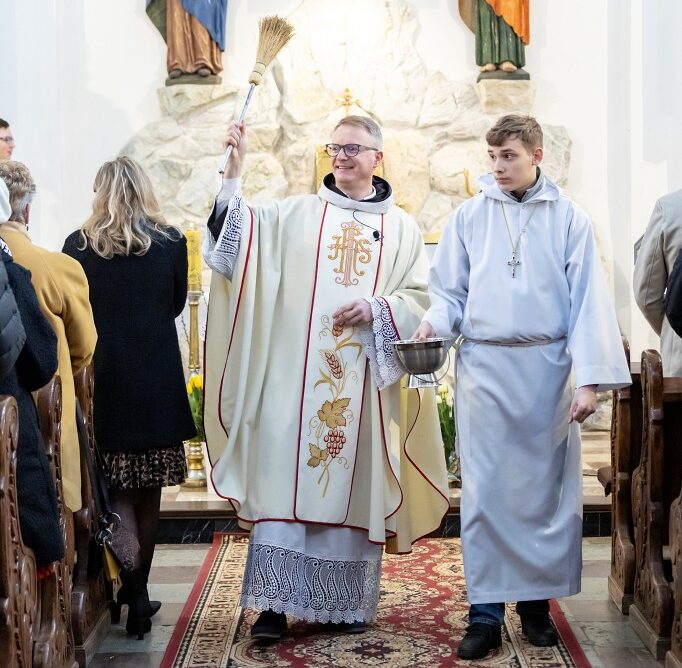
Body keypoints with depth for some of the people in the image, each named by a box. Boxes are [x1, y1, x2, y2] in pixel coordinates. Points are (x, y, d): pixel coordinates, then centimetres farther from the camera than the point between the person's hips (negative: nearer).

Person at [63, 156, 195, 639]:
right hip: (158, 381, 1)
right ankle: (138, 591, 18)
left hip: (104, 379, 0)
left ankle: (131, 592, -2)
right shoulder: (171, 241, -3)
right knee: (148, 493, 12)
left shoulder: (78, 245, -4)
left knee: (119, 491, 8)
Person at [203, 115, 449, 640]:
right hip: (297, 375, 0)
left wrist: (377, 309, -11)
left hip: (364, 381, 1)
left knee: (355, 485, 4)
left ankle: (349, 603, 15)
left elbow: (421, 297, 6)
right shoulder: (297, 213, 10)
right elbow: (237, 231, -3)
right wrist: (235, 169, -14)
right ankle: (275, 602, 0)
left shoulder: (401, 228, 11)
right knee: (285, 480, -5)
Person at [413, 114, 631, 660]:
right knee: (485, 492, 1)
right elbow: (451, 292, 7)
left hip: (546, 366, 0)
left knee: (546, 487, 7)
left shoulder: (568, 219, 1)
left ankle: (536, 598, 22)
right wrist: (433, 324, -15)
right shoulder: (469, 216, 5)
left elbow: (588, 302, -3)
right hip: (484, 367, 1)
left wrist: (590, 379, -9)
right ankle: (486, 612, 8)